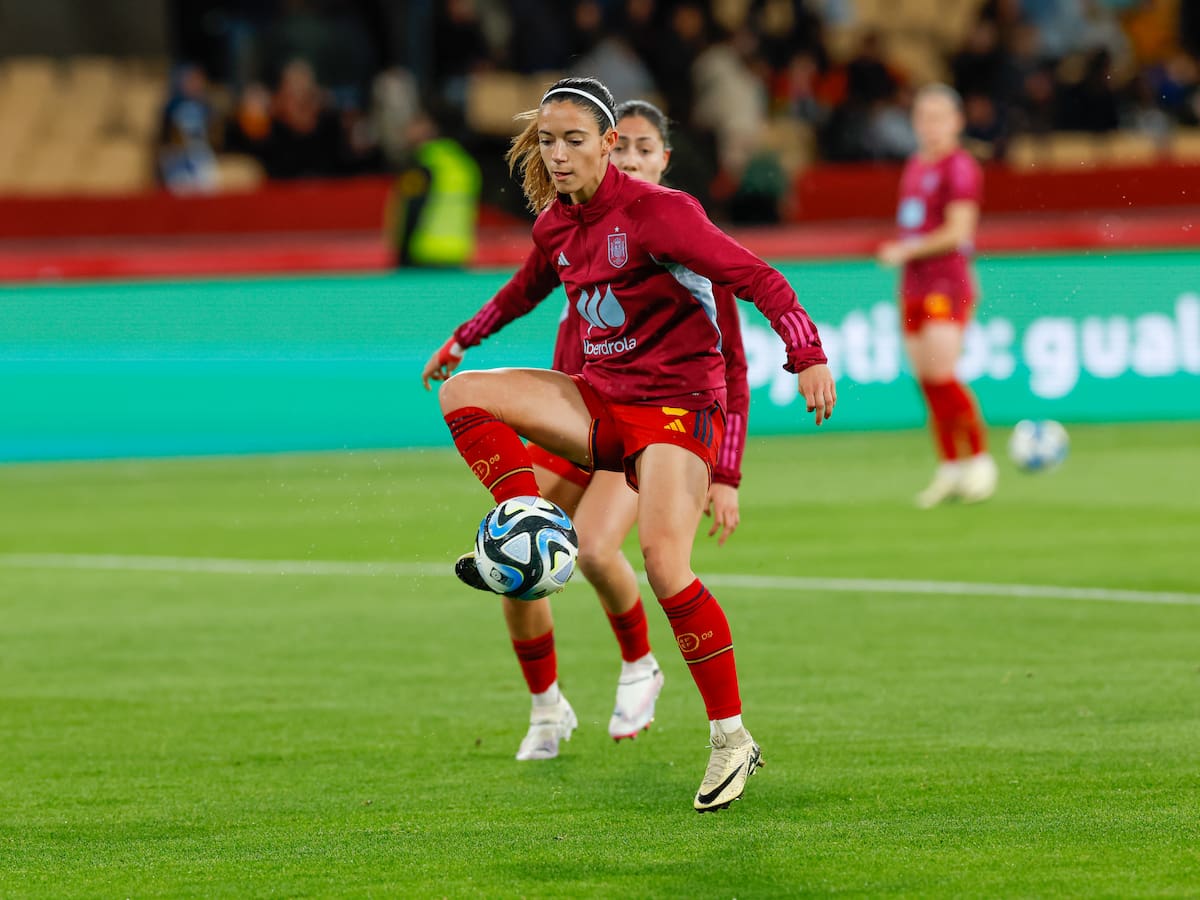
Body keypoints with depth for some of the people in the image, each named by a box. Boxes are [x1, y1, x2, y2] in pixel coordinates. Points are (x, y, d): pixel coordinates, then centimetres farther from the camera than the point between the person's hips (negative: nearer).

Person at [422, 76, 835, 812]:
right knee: (463, 394, -8)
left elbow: (755, 278, -20)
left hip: (676, 405, -7)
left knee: (665, 563, -24)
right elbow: (529, 286, 31)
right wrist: (464, 338, 43)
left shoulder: (656, 211, -16)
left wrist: (807, 356, -32)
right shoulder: (557, 223, 7)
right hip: (601, 401, 7)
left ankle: (732, 738, -14)